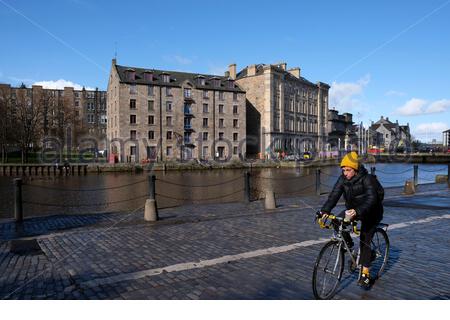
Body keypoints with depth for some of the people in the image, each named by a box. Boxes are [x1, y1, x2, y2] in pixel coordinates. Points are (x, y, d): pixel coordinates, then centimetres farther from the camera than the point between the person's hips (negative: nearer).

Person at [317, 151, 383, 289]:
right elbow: (334, 195, -21)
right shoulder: (343, 179, -12)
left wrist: (357, 211, -55)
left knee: (365, 241, -7)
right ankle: (348, 244, 4)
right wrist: (325, 211, -37)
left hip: (370, 213, -5)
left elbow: (371, 199, -39)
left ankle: (365, 274, 6)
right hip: (353, 210, 5)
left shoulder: (367, 179, -26)